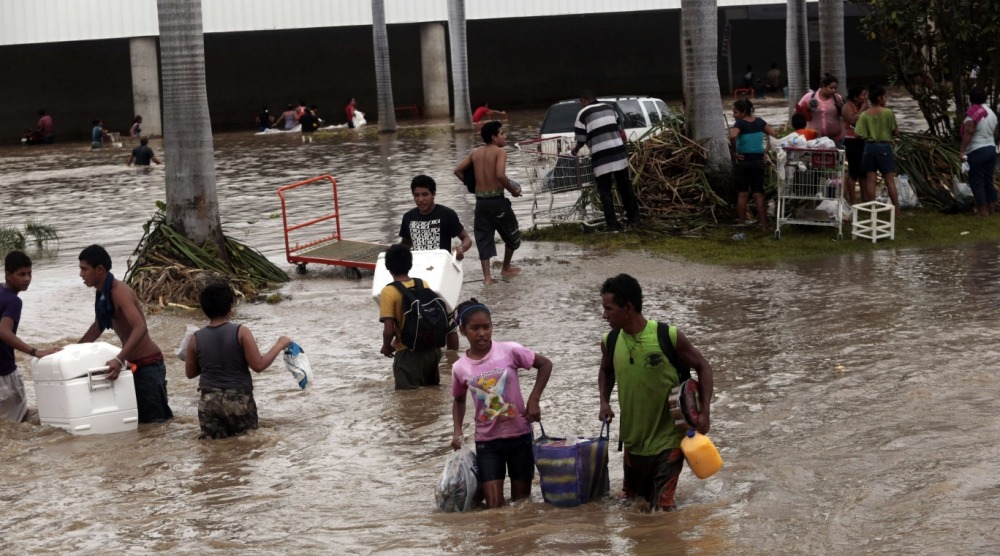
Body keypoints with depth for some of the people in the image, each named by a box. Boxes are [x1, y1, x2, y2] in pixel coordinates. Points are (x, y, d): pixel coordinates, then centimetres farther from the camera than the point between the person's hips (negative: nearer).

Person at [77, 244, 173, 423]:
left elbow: (140, 328, -35)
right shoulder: (102, 293, 7)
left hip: (148, 363, -9)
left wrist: (119, 360, -44)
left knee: (154, 419, -5)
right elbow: (99, 325, 25)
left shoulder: (119, 291, -22)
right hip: (133, 363, 9)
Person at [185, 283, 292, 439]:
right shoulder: (241, 332, -9)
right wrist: (280, 345, 1)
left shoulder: (196, 339, 1)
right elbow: (258, 365, -10)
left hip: (209, 400, 2)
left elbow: (190, 373, 12)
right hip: (238, 399, -2)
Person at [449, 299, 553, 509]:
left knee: (522, 500, 8)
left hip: (519, 435, 0)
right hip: (486, 441, 0)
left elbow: (545, 364, 1)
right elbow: (459, 400, 15)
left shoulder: (510, 351, -11)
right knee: (494, 506, -7)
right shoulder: (459, 368, -4)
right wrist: (457, 431, 2)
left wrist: (534, 400, -8)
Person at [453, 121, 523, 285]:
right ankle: (506, 269, 29)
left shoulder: (475, 153, 10)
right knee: (512, 235, 17)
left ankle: (487, 276, 1)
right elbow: (500, 175, -24)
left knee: (483, 238, 7)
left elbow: (458, 170, 10)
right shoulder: (500, 151, -9)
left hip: (480, 201, 5)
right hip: (497, 200, -5)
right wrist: (513, 190, -9)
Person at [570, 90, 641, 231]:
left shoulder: (583, 114, -1)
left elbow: (581, 140, -2)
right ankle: (634, 217, 24)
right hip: (618, 153, 5)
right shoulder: (609, 108, 16)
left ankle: (613, 224, -1)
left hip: (601, 157, -5)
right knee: (625, 187, 16)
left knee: (605, 192, 2)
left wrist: (575, 150, 18)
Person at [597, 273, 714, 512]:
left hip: (668, 438, -5)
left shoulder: (669, 337, -17)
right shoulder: (610, 342, -4)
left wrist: (705, 411, -13)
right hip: (634, 440, 5)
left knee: (662, 508, -10)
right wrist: (604, 401, 0)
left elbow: (703, 367, -4)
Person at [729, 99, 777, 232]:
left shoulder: (740, 123, -13)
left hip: (743, 161, -4)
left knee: (742, 194, 4)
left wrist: (735, 152, -18)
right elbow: (774, 135, 5)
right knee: (758, 194, 5)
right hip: (758, 161, 4)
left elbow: (732, 136, -33)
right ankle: (764, 226, 1)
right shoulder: (759, 122, 4)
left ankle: (742, 225, 7)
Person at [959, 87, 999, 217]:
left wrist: (962, 150, -25)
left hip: (977, 151, -8)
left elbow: (968, 132, -23)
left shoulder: (973, 113, -13)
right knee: (988, 180, 14)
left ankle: (982, 210, -4)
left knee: (977, 181, -2)